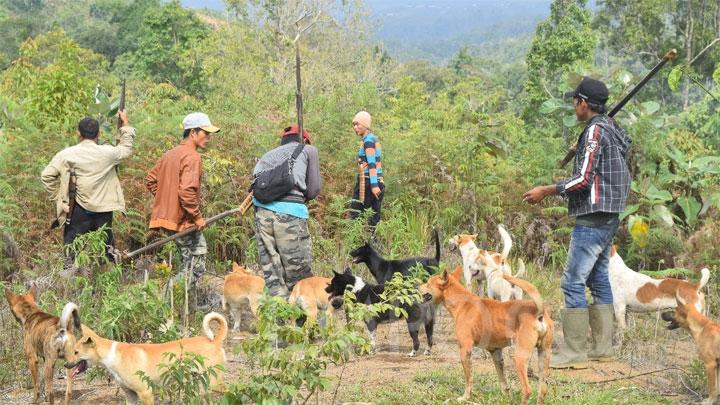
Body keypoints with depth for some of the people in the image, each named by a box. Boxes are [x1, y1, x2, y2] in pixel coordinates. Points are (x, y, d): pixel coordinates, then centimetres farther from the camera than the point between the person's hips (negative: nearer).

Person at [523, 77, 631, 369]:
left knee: (573, 282, -8)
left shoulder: (595, 131, -15)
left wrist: (547, 191, -12)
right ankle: (603, 347, 17)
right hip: (608, 217, 10)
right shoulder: (614, 130, 14)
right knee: (598, 278, 14)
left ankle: (575, 353, -8)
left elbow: (584, 179, -20)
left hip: (592, 220, -10)